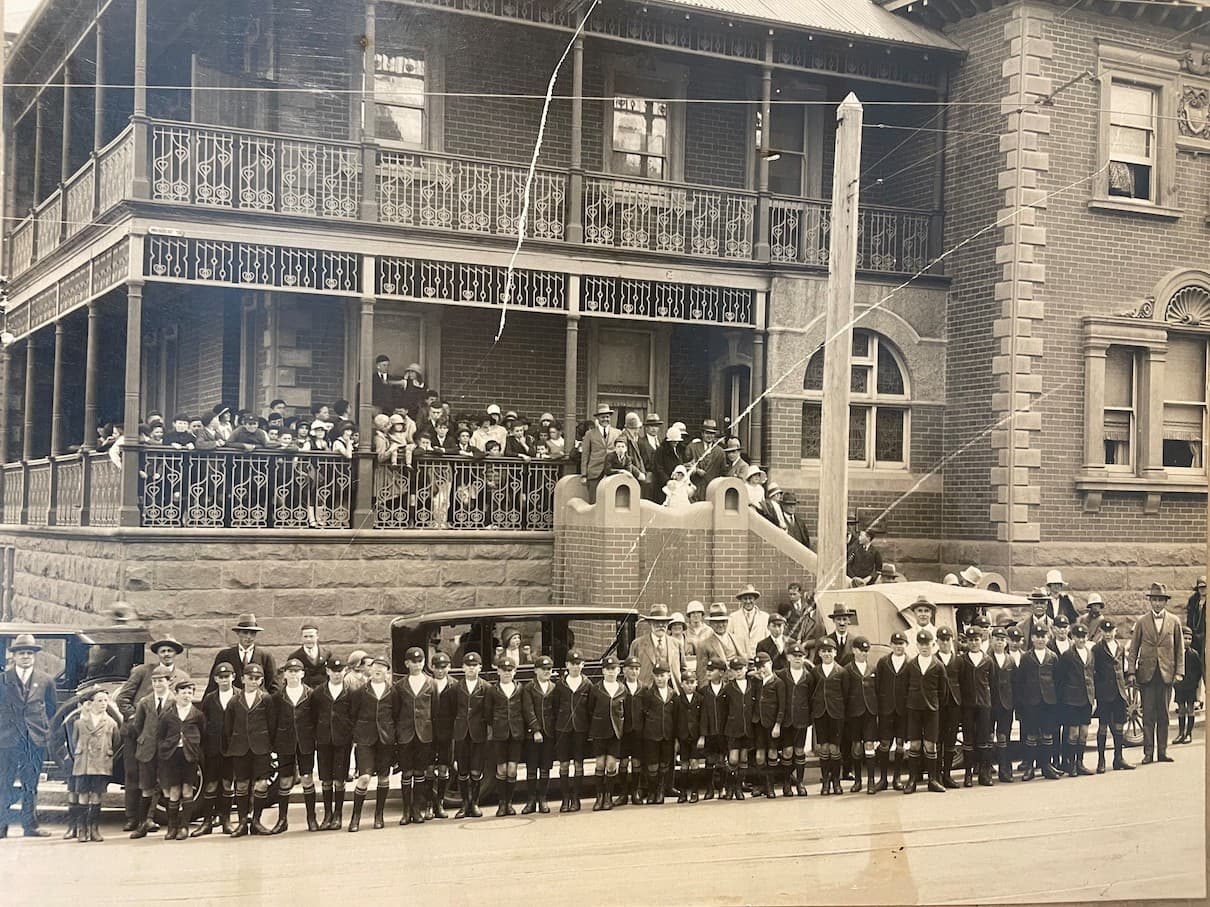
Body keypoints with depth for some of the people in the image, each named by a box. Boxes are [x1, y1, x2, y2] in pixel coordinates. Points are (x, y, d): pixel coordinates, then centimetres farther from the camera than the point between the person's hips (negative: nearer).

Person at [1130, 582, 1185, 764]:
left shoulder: (1174, 622, 7)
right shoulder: (1142, 622, 5)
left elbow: (1179, 649, 9)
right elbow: (1134, 648, 6)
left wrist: (1179, 672, 0)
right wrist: (1131, 672, -1)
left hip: (1166, 673, 1)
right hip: (1146, 674, -1)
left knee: (1163, 714, 5)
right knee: (1148, 714, -1)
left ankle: (1162, 751, 12)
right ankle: (1148, 752, 2)